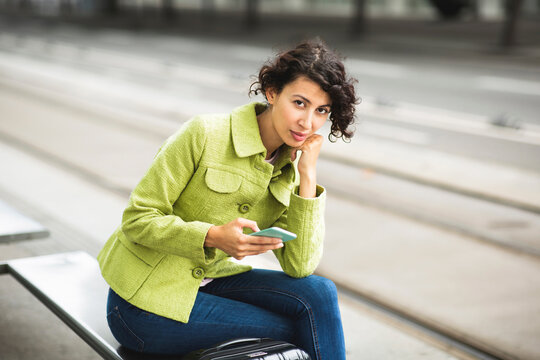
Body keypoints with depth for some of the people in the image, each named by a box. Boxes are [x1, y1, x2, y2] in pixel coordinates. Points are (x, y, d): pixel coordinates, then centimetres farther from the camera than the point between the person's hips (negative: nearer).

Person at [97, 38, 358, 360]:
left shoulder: (288, 170, 0)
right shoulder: (203, 134, -18)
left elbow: (299, 267, -9)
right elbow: (137, 220, -16)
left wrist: (308, 174, -14)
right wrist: (214, 236, -32)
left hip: (207, 281, 6)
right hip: (147, 302, -6)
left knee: (319, 294, -15)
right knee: (297, 328, -15)